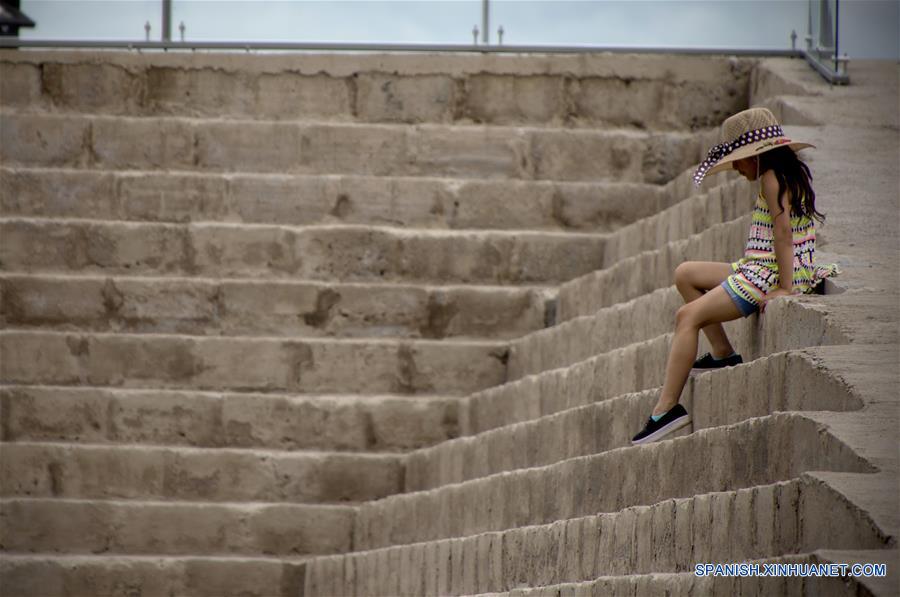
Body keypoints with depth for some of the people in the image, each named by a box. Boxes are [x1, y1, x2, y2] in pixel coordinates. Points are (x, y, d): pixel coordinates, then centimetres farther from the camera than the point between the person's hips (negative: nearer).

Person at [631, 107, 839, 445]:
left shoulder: (772, 177, -13)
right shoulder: (789, 174, 17)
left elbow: (783, 233, -22)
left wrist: (784, 289, -25)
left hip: (770, 277, -11)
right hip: (759, 270, 11)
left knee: (688, 316, -15)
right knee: (686, 274, 18)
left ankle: (667, 408, -18)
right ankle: (723, 354, 11)